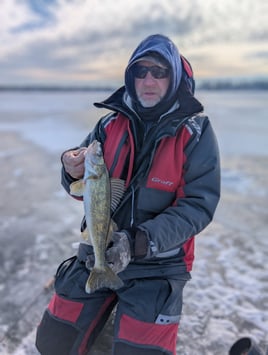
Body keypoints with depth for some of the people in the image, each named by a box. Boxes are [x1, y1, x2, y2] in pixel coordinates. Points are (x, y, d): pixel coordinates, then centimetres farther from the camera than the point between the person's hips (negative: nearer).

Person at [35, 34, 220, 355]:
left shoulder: (195, 131, -9)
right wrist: (75, 174, -19)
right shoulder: (112, 123, 0)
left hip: (157, 265, -3)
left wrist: (139, 241, -26)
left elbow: (199, 205, -15)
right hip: (96, 254, 4)